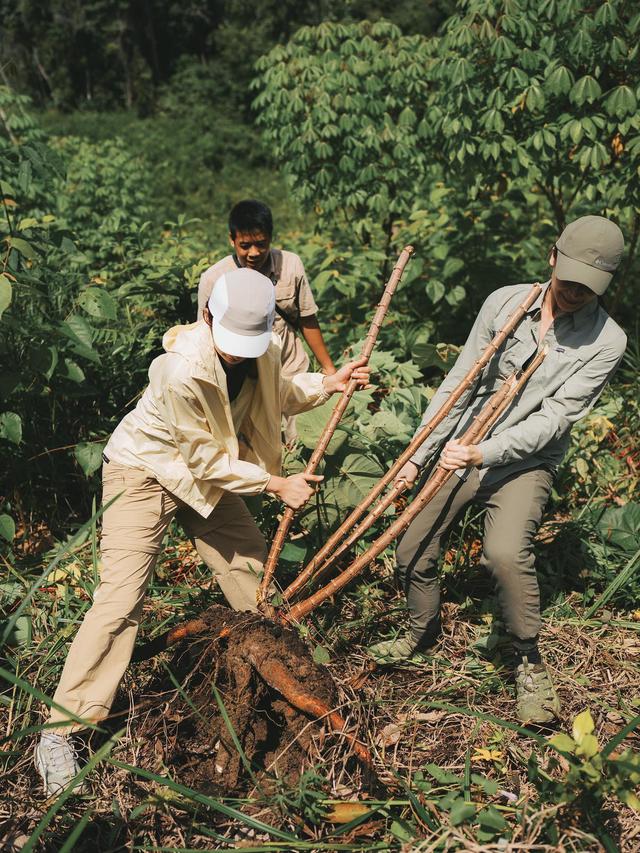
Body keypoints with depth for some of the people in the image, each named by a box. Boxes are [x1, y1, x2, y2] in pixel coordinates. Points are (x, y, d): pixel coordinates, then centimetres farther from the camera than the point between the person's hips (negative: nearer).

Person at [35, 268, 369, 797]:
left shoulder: (261, 350, -13)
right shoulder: (183, 368, -35)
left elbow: (276, 394, 10)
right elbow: (207, 461, -26)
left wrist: (326, 385, -6)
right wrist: (276, 485, -19)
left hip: (205, 473, 7)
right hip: (145, 471, -7)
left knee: (250, 563, 13)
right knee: (120, 598, -11)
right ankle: (60, 730, -3)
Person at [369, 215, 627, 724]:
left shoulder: (604, 342, -12)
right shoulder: (505, 302, -5)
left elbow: (552, 420, -17)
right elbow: (459, 383, -1)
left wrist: (484, 454, -29)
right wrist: (418, 455, -1)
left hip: (526, 462, -4)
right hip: (461, 450, 4)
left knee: (506, 554, -30)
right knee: (414, 554, 8)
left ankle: (530, 662, -4)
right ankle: (423, 634, 38)